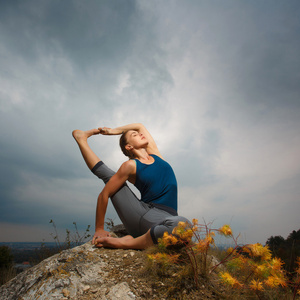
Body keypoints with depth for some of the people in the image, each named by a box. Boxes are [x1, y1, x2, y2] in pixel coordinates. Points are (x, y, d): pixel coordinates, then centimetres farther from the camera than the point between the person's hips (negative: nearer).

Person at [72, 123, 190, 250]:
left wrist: (113, 130, 28)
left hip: (163, 217, 2)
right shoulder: (131, 165, -2)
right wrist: (99, 229, -3)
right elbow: (104, 194, -4)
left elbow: (139, 125, 25)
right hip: (141, 214, -2)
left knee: (182, 224, -37)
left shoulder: (154, 153, 11)